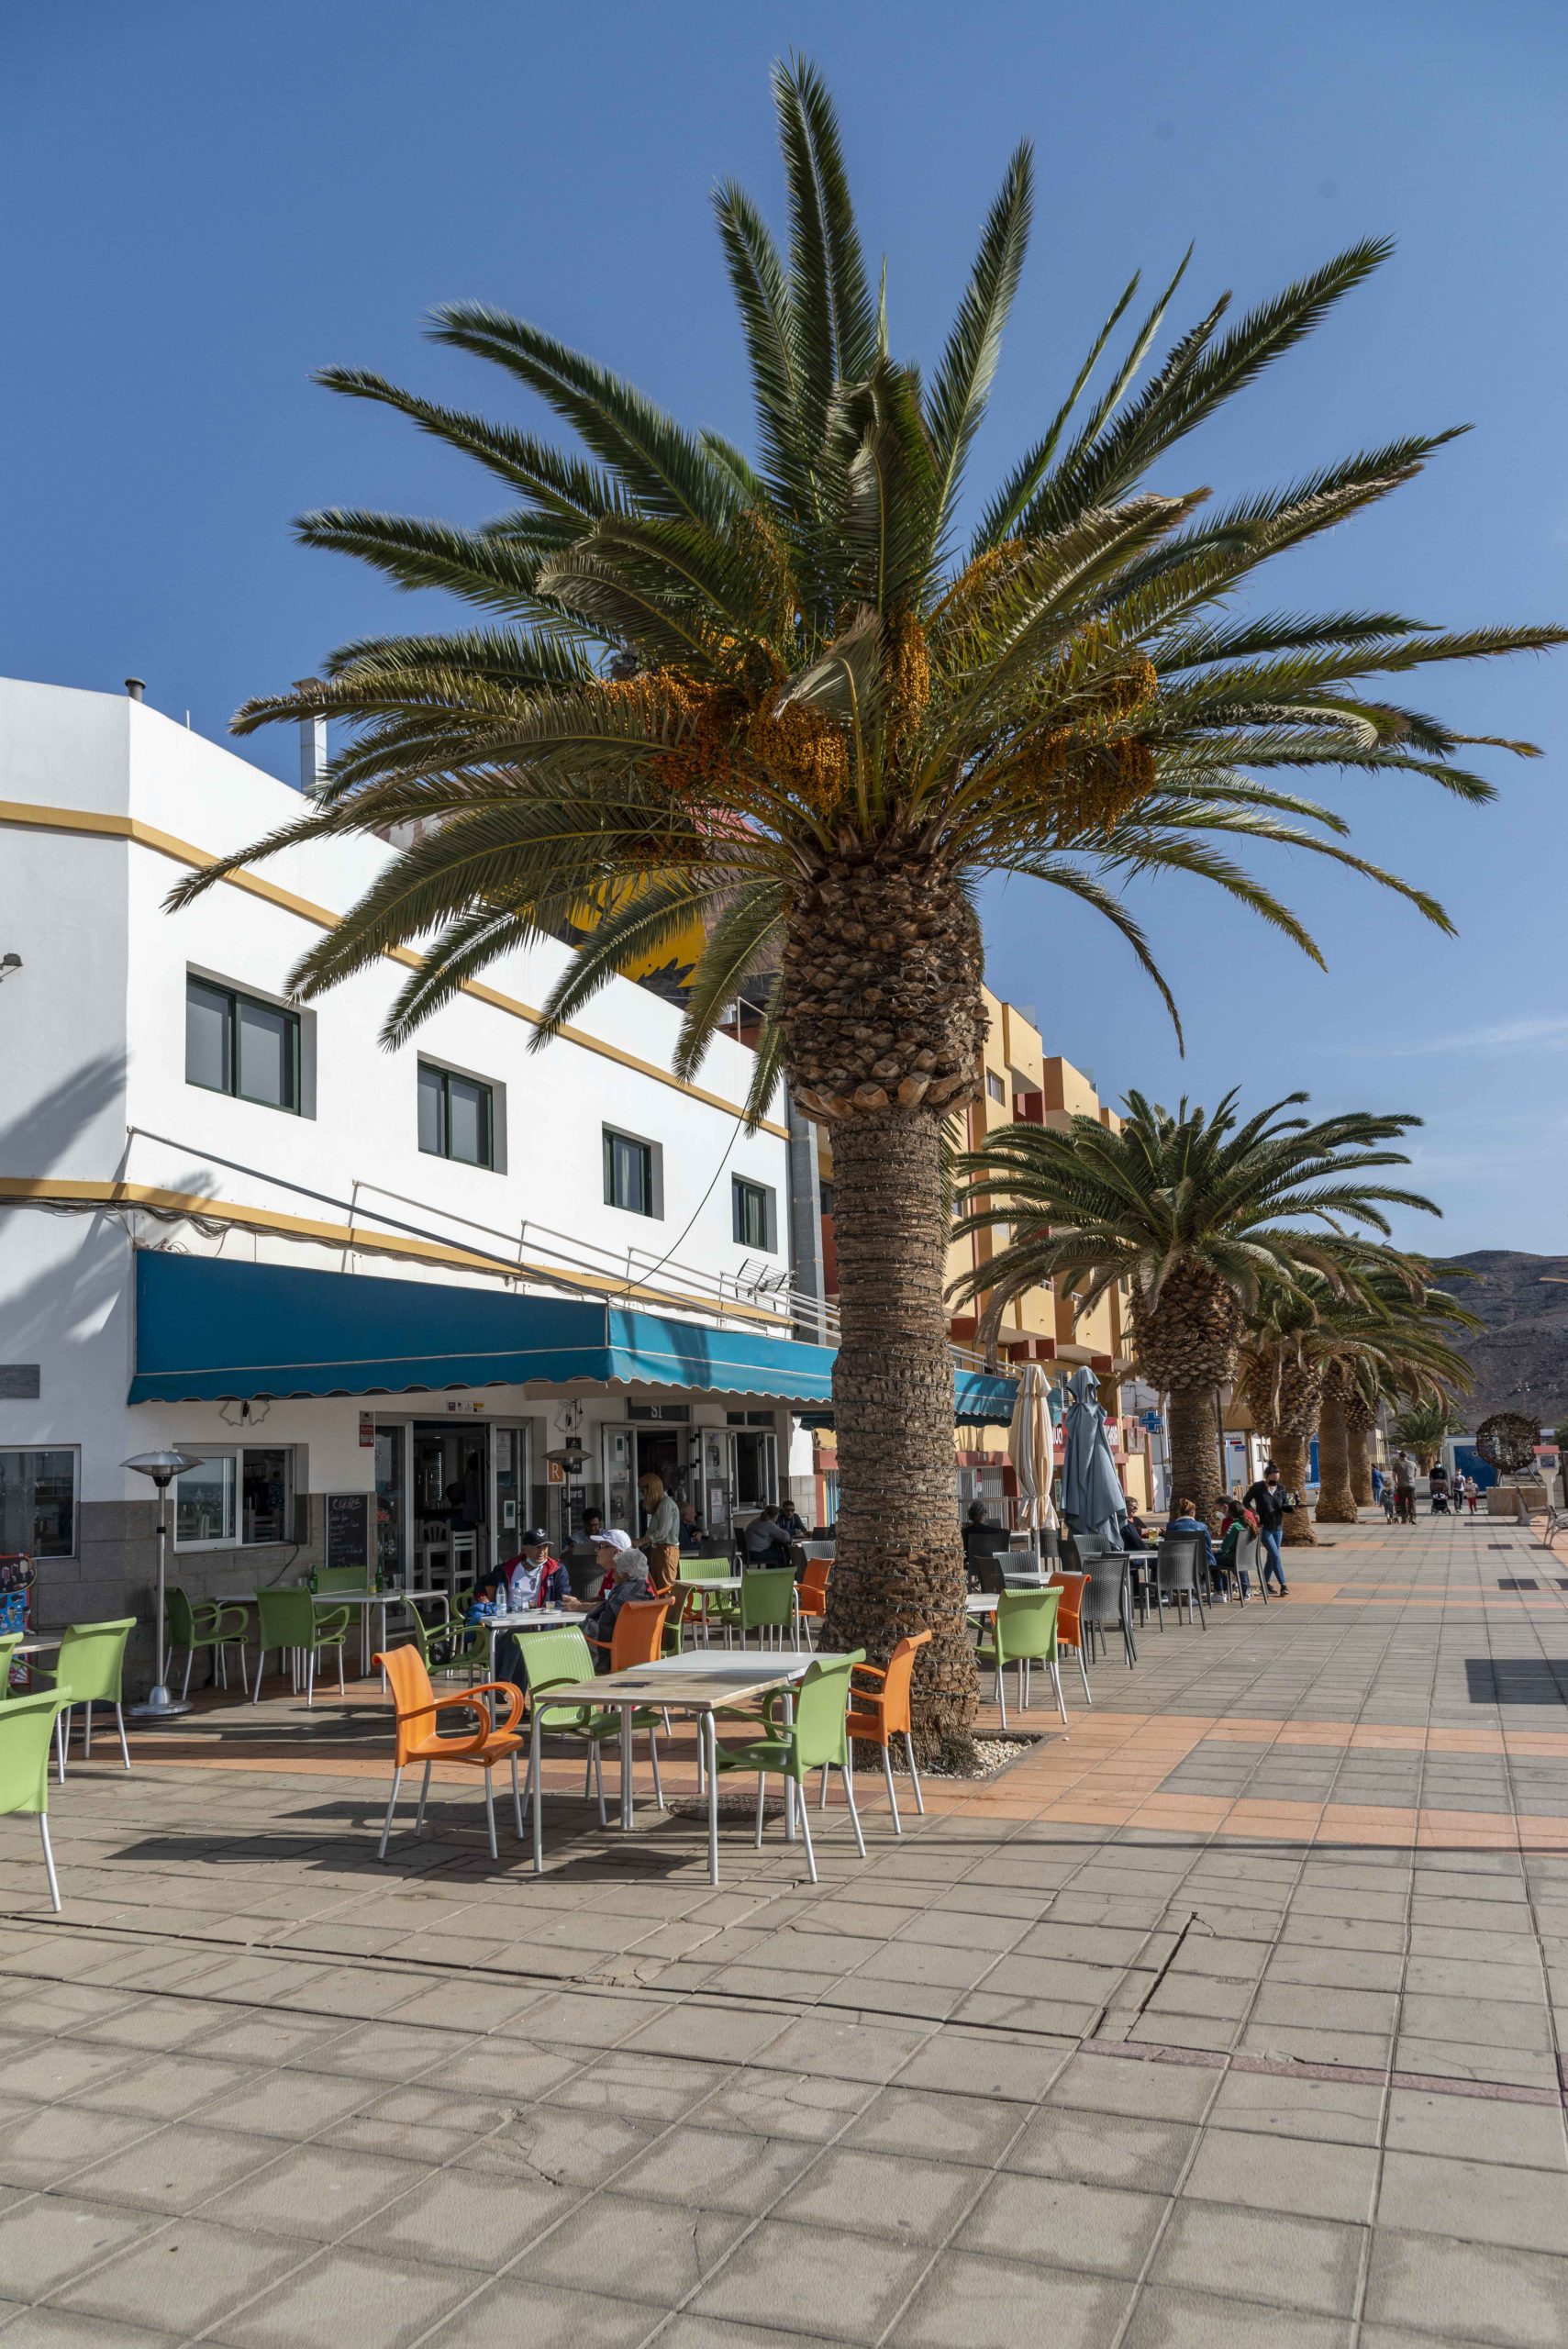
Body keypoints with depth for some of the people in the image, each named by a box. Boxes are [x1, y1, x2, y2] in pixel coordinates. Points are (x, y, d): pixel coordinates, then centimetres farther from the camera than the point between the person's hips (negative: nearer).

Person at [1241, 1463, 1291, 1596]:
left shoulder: (1281, 1488, 2)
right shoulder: (1257, 1488, -8)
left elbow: (1285, 1506, 5)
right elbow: (1245, 1501, 2)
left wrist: (1289, 1507, -18)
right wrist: (1255, 1513, -11)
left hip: (1278, 1527, 5)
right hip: (1264, 1527, -5)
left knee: (1271, 1555, 11)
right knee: (1276, 1555, -12)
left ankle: (1265, 1583, 24)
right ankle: (1283, 1585, -12)